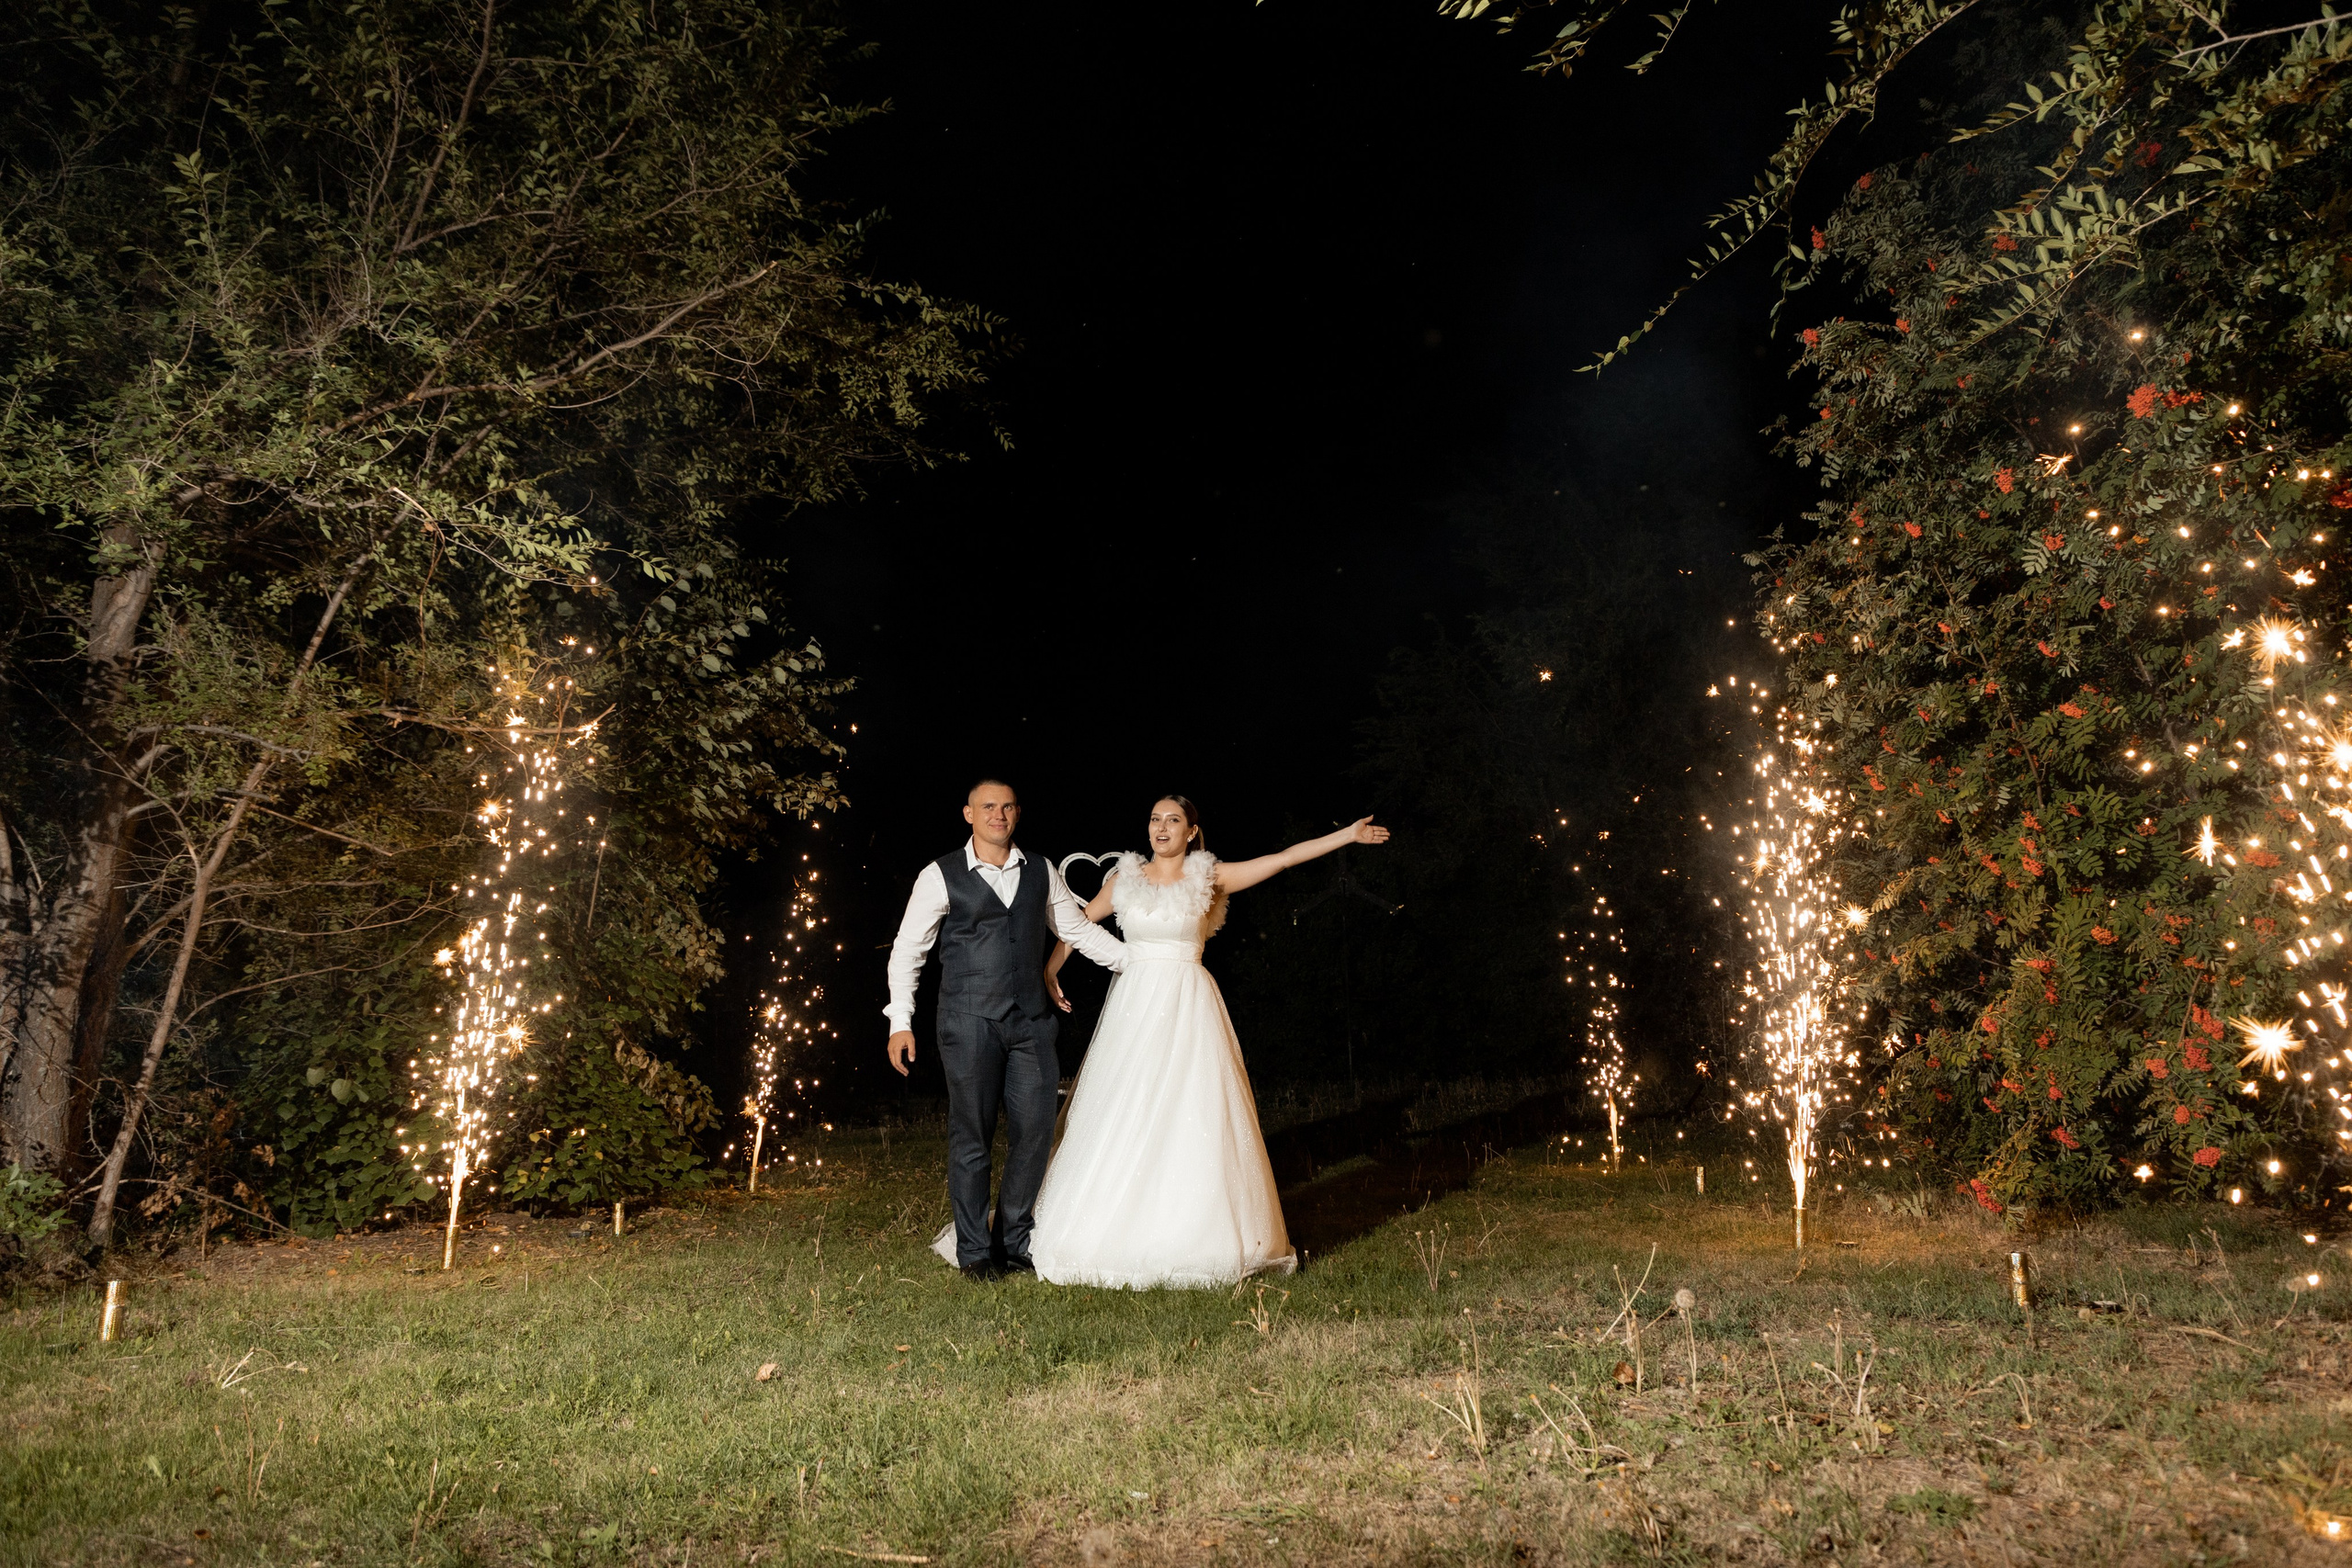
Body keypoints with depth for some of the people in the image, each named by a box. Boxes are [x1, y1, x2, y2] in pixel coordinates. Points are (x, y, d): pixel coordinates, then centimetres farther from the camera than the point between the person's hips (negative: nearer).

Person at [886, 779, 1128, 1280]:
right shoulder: (940, 876, 0)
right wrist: (900, 1021, -3)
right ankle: (975, 1251, 14)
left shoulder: (1041, 873, 11)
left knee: (1035, 1132, 4)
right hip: (970, 1022, -4)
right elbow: (907, 949, 3)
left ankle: (1014, 1242, 20)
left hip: (1032, 1018, 4)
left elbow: (1079, 930, 18)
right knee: (972, 1136, 0)